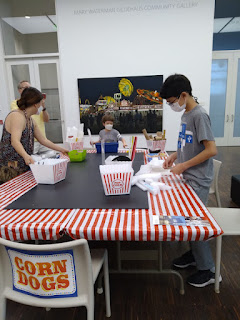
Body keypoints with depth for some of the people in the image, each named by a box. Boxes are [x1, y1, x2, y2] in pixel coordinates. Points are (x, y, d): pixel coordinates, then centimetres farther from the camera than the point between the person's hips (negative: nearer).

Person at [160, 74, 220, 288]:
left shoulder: (199, 115, -18)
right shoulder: (186, 114, 9)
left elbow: (211, 150, -22)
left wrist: (183, 166, -19)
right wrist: (174, 155, 6)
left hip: (198, 180, -8)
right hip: (187, 177, 8)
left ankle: (208, 270, 20)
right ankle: (194, 254, 37)